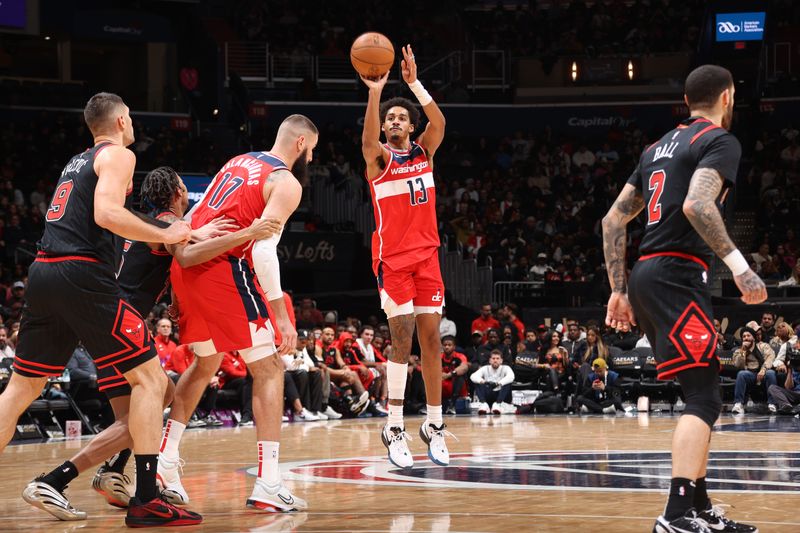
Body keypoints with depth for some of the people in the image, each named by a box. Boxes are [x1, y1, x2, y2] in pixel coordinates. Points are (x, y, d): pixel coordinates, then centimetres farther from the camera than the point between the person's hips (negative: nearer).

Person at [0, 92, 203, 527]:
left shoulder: (76, 162, 26)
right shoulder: (118, 155, 1)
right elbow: (107, 214, -16)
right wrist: (165, 236, -8)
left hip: (43, 272, 8)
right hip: (81, 276, -8)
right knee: (149, 378, -3)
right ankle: (145, 501, -11)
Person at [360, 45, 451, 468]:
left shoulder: (424, 151, 9)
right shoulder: (379, 158, 0)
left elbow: (439, 122, -10)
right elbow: (368, 138, -24)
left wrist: (414, 83, -23)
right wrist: (375, 92, -37)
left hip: (427, 255, 4)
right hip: (392, 259, -4)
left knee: (430, 338, 3)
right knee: (402, 339, -10)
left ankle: (434, 425, 11)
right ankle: (394, 429, -6)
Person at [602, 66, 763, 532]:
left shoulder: (660, 147, 21)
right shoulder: (720, 141, -4)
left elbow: (614, 220, 20)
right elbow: (696, 205, -22)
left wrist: (619, 291, 22)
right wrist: (739, 264, -22)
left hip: (647, 275, 9)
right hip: (678, 278, -9)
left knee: (703, 397, 16)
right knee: (705, 400, -11)